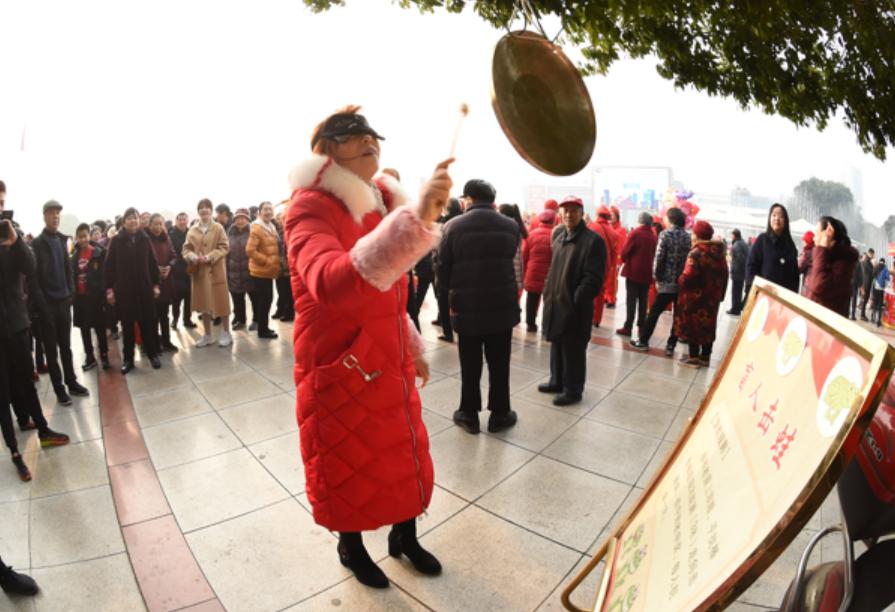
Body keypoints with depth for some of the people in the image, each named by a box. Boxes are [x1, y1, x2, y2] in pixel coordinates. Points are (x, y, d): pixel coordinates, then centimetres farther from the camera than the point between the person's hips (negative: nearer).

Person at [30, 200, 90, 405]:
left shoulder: (62, 240, 8)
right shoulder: (36, 244, -7)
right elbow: (33, 275, -11)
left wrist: (70, 292, 3)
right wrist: (40, 302, -14)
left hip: (63, 300, 4)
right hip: (47, 303, -4)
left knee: (66, 346, 13)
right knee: (51, 349, 6)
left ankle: (72, 383, 23)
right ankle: (59, 389, 14)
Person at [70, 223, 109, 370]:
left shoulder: (99, 252, -6)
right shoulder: (75, 254, 8)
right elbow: (72, 274, 12)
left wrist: (104, 293, -13)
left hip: (94, 295, -5)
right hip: (80, 296, 5)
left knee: (99, 327, 2)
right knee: (84, 328, 10)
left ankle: (104, 355, 13)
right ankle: (89, 357, 20)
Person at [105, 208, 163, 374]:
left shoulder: (145, 239, 3)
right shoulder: (116, 240, -1)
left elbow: (152, 263, 6)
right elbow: (109, 266, -1)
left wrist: (156, 284, 3)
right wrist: (109, 288, -4)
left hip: (144, 287, 1)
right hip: (123, 289, -1)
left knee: (148, 322, 5)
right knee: (127, 325, 6)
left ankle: (153, 354, 19)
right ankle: (128, 359, 16)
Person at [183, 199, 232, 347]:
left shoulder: (218, 228, -3)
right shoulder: (192, 230, 6)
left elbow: (224, 247, -7)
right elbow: (187, 248, 8)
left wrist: (210, 256, -18)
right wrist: (192, 256, -13)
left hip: (216, 270, -4)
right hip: (199, 271, 4)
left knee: (220, 301, 1)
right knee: (203, 302, 10)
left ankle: (226, 333, 14)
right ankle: (207, 335, 21)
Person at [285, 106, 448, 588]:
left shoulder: (379, 203, 8)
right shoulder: (310, 207, -18)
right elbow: (332, 285, -41)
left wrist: (412, 348, 19)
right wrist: (417, 219, -47)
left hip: (388, 360, 7)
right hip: (339, 367, -7)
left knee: (404, 451, 18)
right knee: (348, 463, 13)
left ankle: (405, 536, 45)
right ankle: (351, 547, 42)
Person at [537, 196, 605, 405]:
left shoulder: (593, 240, -13)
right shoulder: (559, 236, 12)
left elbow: (593, 278, -18)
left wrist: (576, 300, -20)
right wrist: (548, 292, 11)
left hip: (575, 306, -8)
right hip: (555, 302, 8)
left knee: (573, 350, 3)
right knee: (556, 345, 19)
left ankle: (573, 390, 17)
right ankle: (557, 382, 35)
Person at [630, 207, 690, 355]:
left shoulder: (665, 234, -7)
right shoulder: (688, 237, 5)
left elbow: (659, 258, -11)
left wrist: (657, 277, -1)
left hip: (667, 282, -3)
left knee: (654, 312, 8)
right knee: (678, 316, 9)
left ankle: (643, 341, 15)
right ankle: (671, 346, 12)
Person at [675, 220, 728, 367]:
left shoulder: (697, 252, -17)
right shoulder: (719, 252, 8)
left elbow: (688, 275, -25)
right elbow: (724, 275, 12)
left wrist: (680, 281, -5)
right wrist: (720, 293, 18)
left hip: (695, 295, -8)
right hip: (712, 296, 8)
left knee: (692, 324, 3)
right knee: (707, 325, 14)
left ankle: (694, 357, 8)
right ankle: (705, 357, 22)